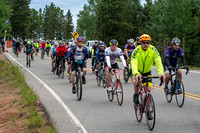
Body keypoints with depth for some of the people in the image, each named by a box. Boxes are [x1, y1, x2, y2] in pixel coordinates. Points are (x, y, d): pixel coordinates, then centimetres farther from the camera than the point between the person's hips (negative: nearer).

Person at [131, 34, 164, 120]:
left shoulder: (153, 50, -22)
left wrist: (161, 73, -49)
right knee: (138, 80, -36)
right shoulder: (136, 51, -28)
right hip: (138, 71, -2)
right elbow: (134, 63, -41)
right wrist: (136, 74, -61)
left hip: (147, 71, 2)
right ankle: (136, 95, -7)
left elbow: (158, 62, -31)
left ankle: (148, 111, 10)